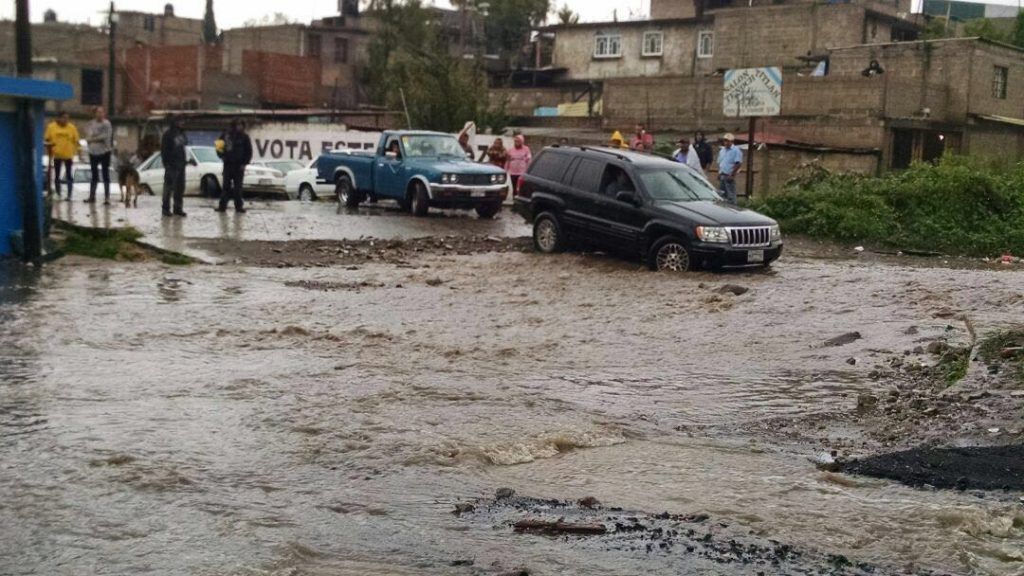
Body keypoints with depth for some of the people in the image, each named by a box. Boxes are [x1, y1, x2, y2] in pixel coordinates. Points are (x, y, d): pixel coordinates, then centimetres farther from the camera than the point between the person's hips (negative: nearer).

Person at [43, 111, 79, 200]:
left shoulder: (72, 128, -2)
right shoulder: (51, 127, -1)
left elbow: (76, 141, -1)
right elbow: (47, 140, 4)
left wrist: (75, 152, -8)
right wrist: (49, 150, 1)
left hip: (68, 155, -1)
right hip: (56, 155, 1)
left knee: (69, 176, 1)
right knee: (57, 176, 9)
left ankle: (69, 195, 4)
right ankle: (58, 194, 20)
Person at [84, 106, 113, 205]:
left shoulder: (106, 124, -6)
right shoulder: (90, 124, 7)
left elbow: (106, 136, -15)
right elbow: (88, 137, 3)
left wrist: (93, 138, -8)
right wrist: (99, 138, -12)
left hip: (104, 152, -4)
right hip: (93, 152, 5)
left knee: (106, 175, -5)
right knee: (94, 176, 14)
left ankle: (107, 197, -4)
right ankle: (92, 196, 22)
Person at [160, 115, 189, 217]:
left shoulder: (181, 134, 14)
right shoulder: (168, 134, -8)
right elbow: (164, 150, -11)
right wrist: (167, 163, -17)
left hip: (180, 165, 7)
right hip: (172, 165, -7)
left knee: (180, 187, 9)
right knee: (169, 187, -4)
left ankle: (178, 208, 16)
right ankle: (166, 208, 1)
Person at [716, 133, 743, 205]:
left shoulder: (736, 151, -8)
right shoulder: (722, 150, 16)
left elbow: (738, 164, -14)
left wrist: (732, 175, -18)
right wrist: (719, 173, 9)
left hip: (729, 176, -8)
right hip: (722, 176, 8)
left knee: (731, 196, -7)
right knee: (722, 194, 11)